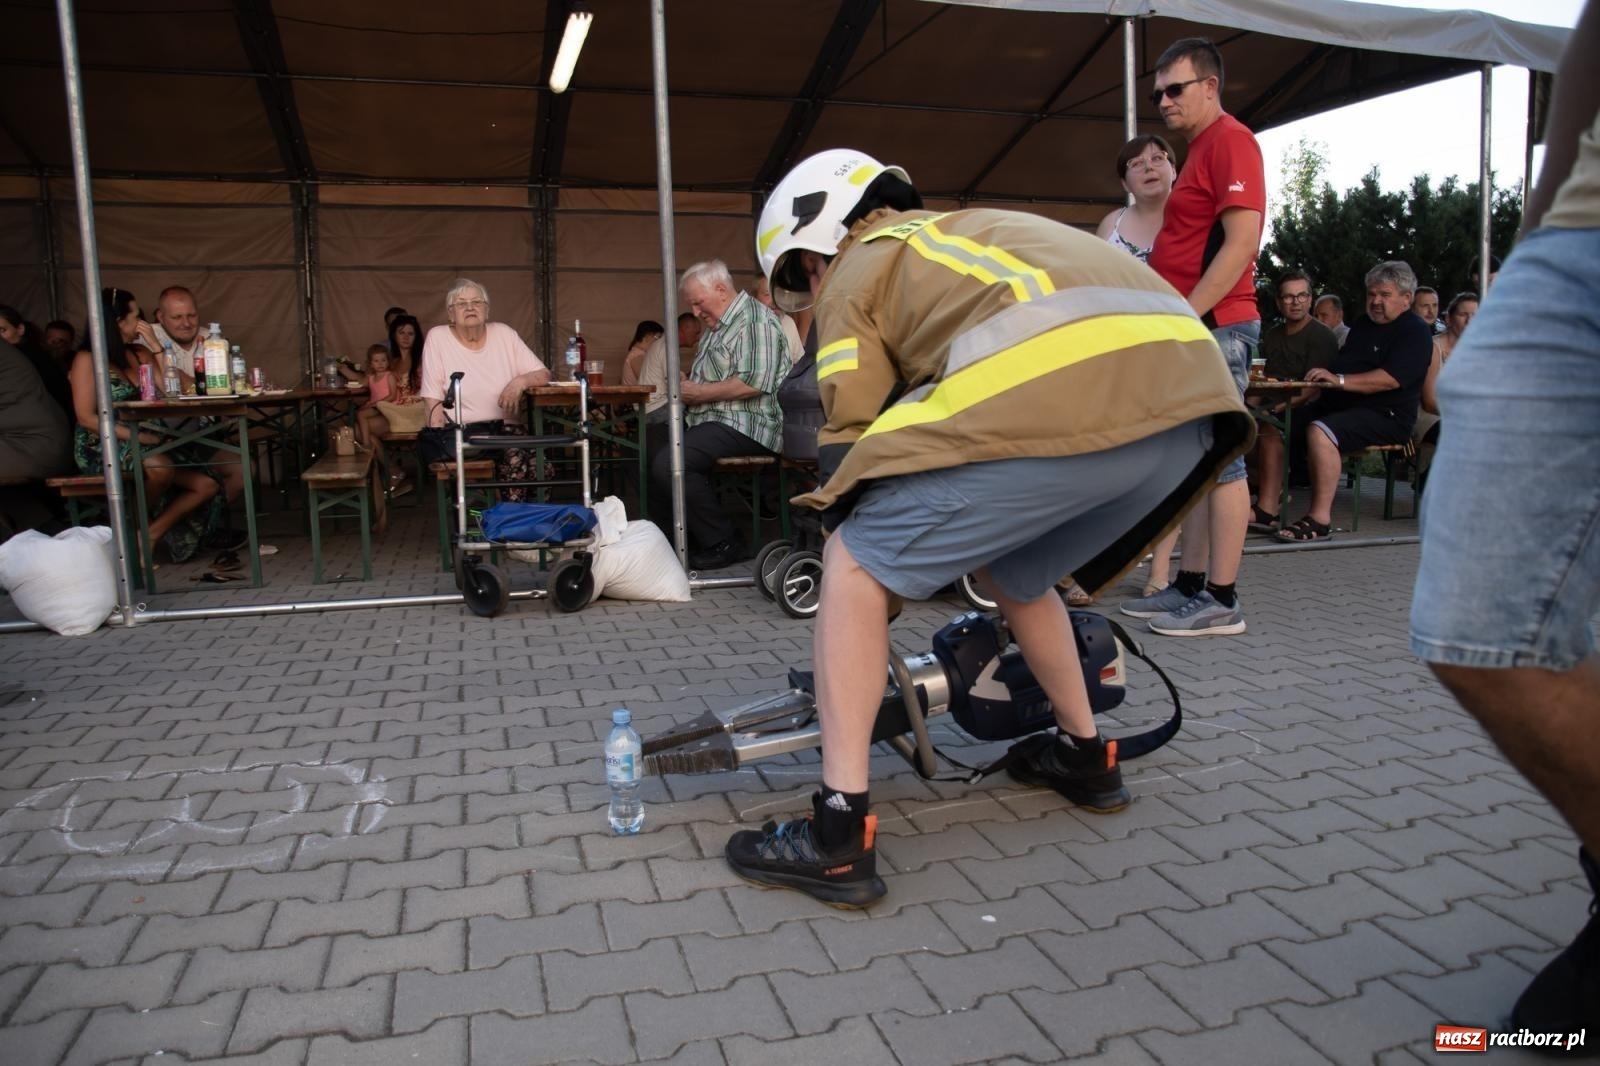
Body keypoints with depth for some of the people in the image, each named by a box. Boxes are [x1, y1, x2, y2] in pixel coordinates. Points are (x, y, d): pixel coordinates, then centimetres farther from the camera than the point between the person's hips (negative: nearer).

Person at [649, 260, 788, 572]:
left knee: (668, 463, -26)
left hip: (743, 426, -11)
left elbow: (753, 383, -22)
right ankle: (700, 535, 7)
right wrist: (686, 384, 10)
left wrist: (699, 393, -15)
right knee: (649, 456, 6)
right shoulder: (717, 327, 22)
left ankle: (724, 543, -14)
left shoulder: (754, 320, -10)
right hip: (710, 422, 11)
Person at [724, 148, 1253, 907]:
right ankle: (1086, 757, 42)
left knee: (856, 567, 6)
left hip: (1059, 393, -8)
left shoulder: (855, 274, 20)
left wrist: (872, 586, 28)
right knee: (1012, 575, 30)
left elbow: (848, 444, 15)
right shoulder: (973, 236, 40)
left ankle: (839, 834, 3)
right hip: (1188, 391, 8)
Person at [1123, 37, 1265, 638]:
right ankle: (1190, 586, 17)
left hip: (1215, 325, -10)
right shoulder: (1199, 149, 22)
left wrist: (1187, 313, -20)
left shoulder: (1229, 140, -8)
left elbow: (1242, 239, -19)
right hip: (1193, 329, 10)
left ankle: (1222, 601, -3)